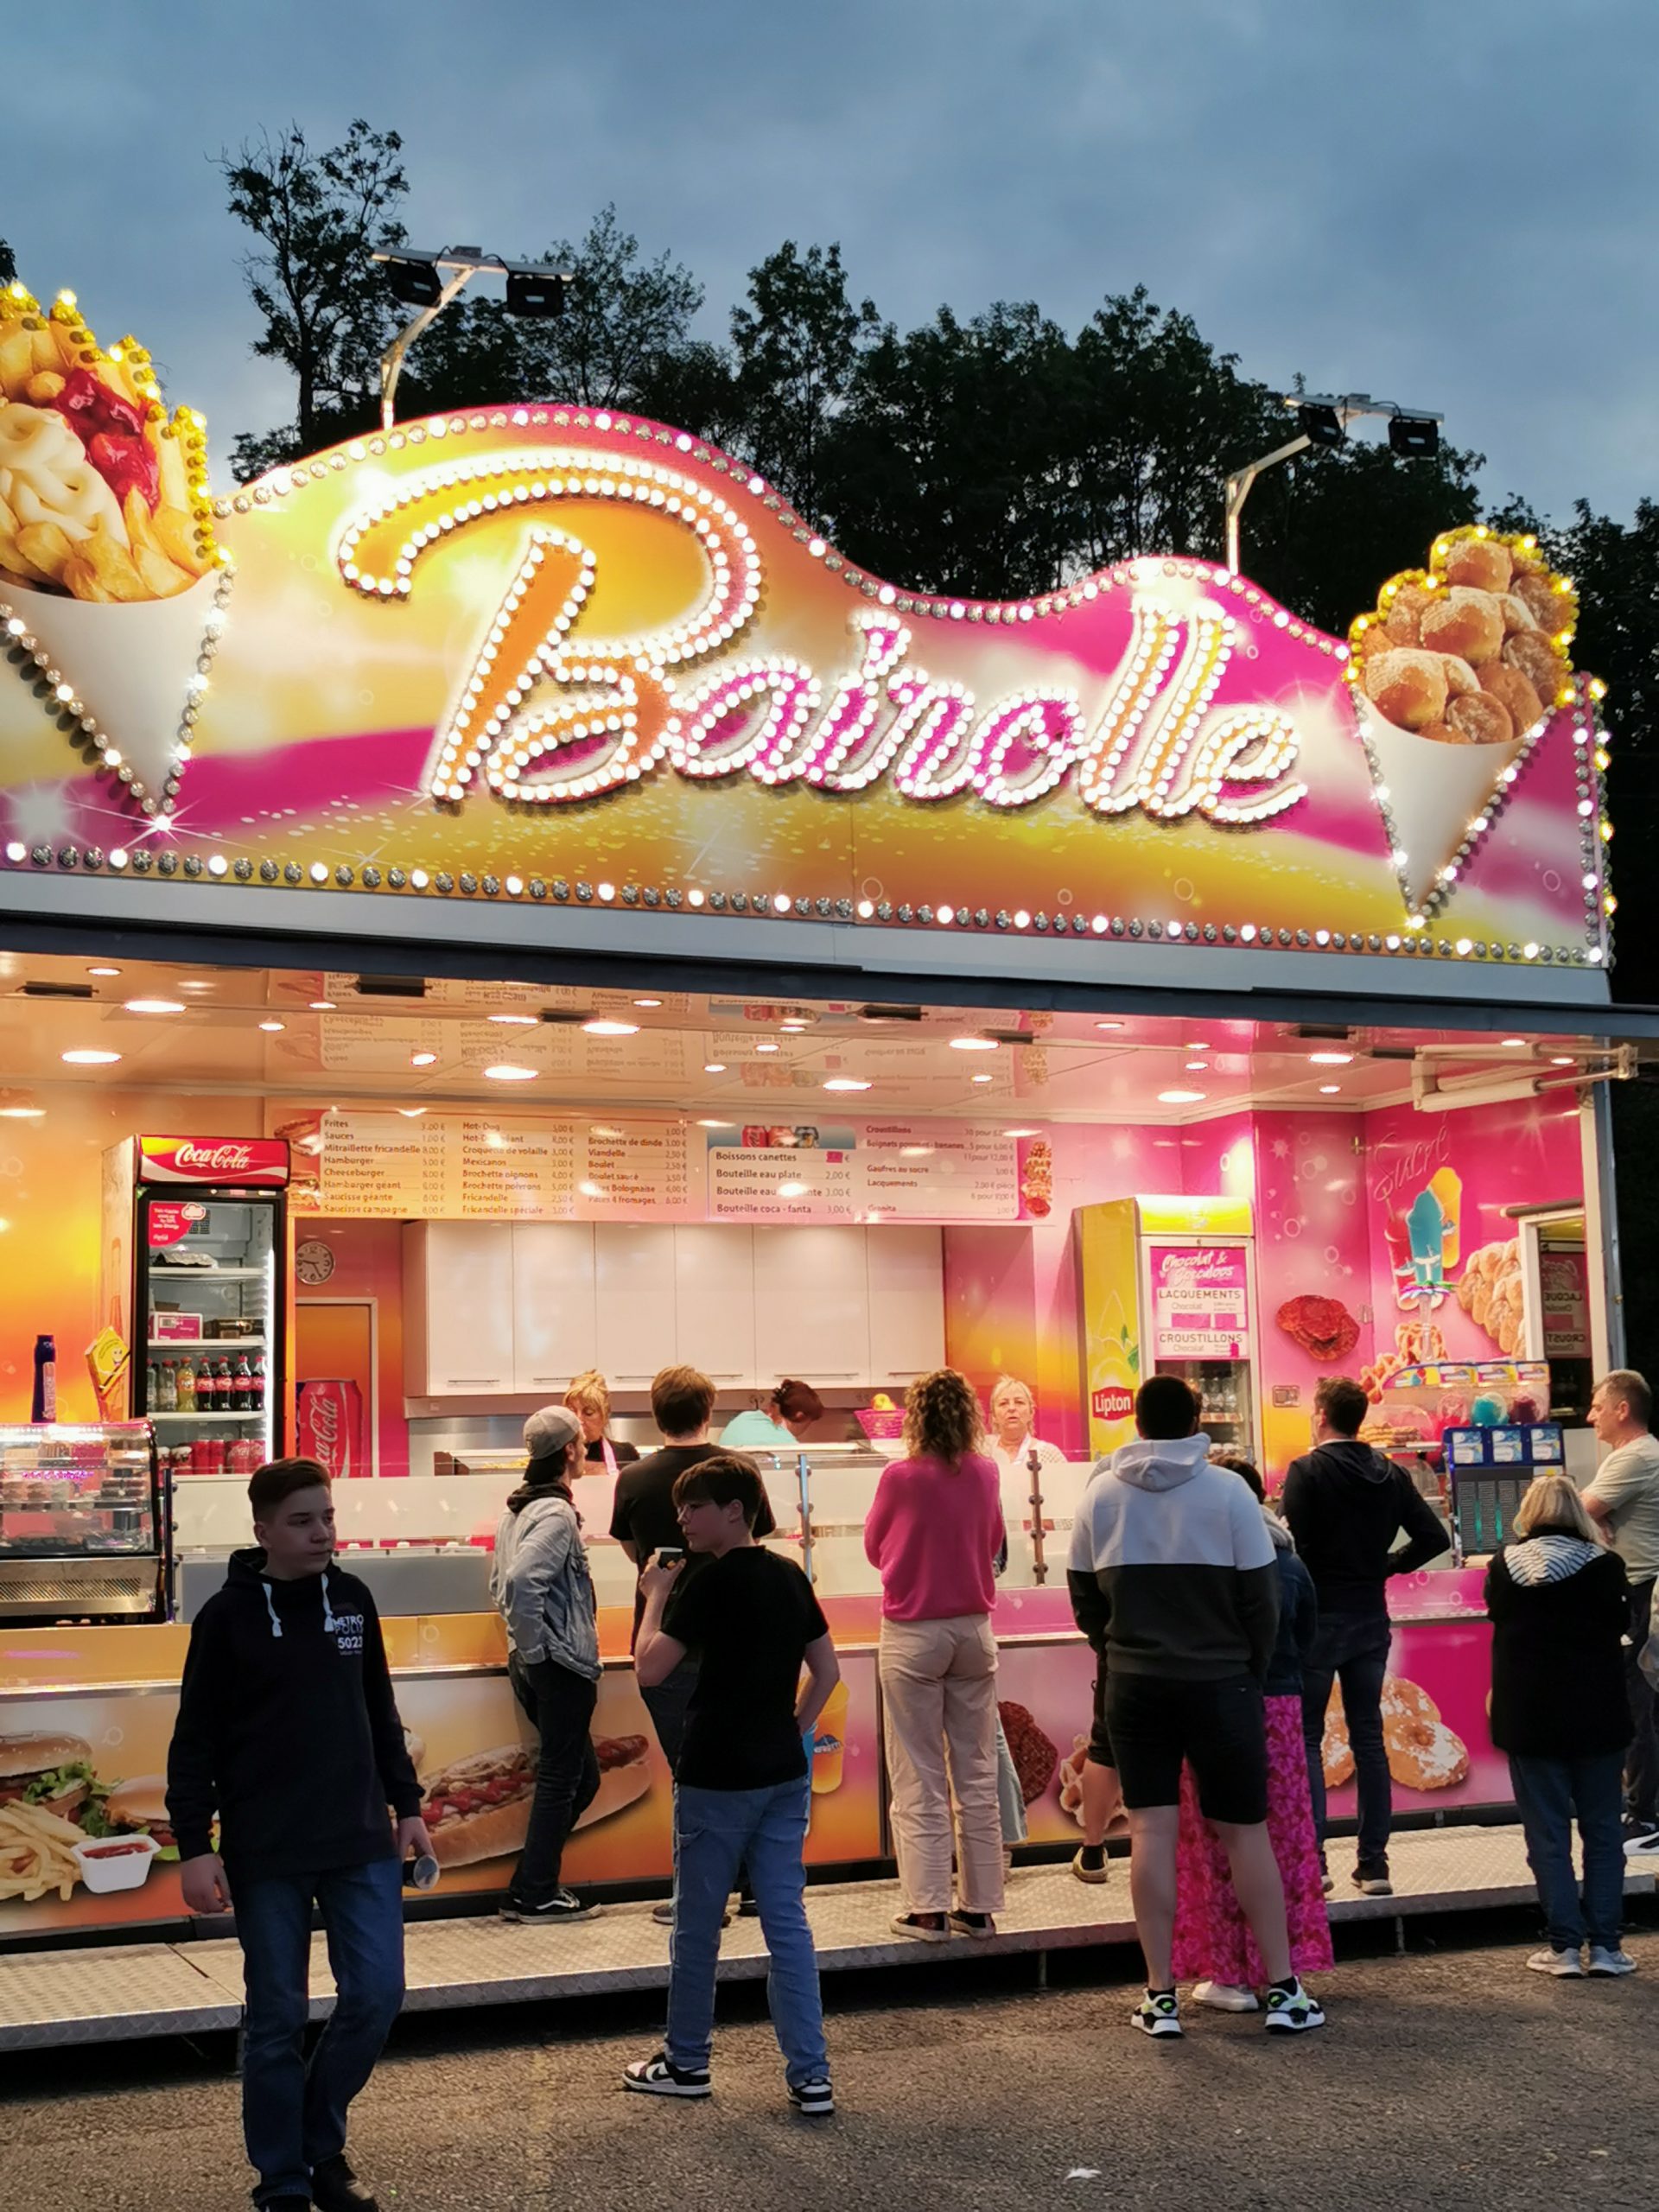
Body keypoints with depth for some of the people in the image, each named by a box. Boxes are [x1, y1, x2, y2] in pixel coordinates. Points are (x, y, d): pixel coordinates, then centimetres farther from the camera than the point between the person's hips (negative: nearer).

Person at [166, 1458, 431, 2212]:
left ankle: (322, 2143, 24)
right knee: (276, 2018, 5)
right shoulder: (227, 1616, -8)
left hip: (361, 1844, 4)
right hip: (266, 1855, -4)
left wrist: (406, 1806, 13)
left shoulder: (353, 1599, 5)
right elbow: (195, 1742, -6)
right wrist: (195, 1847, -10)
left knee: (377, 1994, 2)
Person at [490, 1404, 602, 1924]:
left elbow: (501, 1583, 19)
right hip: (561, 1664, -10)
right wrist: (536, 1646, -20)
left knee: (580, 1775, 17)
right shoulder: (557, 1513, -17)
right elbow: (522, 1581, -29)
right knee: (560, 1779, 0)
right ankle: (535, 1894, 5)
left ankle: (534, 1884, 18)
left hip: (531, 1664, 10)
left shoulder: (516, 1510, 13)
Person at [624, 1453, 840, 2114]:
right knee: (787, 1923, 7)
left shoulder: (710, 1580, -14)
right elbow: (827, 1672, 13)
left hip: (716, 1778, -6)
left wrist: (657, 1596, -3)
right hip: (783, 1774, 6)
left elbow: (651, 1668, -15)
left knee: (697, 1926, 10)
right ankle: (810, 2076, 5)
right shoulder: (789, 1576, 8)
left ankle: (685, 2062, 24)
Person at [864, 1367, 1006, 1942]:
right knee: (977, 1776, 9)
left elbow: (875, 1549, 3)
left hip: (913, 1636, -3)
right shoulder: (984, 1474, -2)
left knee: (918, 1781, 2)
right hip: (974, 1631, 3)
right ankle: (979, 1906, 13)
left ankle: (927, 1909, 3)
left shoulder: (901, 1476, -12)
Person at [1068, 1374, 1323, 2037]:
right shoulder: (1228, 1491, -8)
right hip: (1221, 1684, -2)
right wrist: (1252, 1669, 9)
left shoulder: (1102, 1493, -1)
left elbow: (1084, 1597, 4)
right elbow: (1260, 1596, -5)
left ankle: (1161, 1995, 6)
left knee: (1151, 1831, 4)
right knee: (1245, 1832, 6)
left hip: (1135, 1685, 2)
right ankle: (1283, 1989, 11)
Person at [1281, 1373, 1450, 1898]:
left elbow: (1292, 1542, -18)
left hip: (1319, 1618, -5)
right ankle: (1374, 1864, 11)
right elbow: (1433, 1537, 1)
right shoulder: (1391, 1474, 5)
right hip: (1371, 1618, 5)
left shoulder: (1307, 1471, -12)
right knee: (1369, 1739, 10)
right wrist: (1387, 1565, 11)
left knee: (1306, 1739, 3)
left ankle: (1311, 1861, -2)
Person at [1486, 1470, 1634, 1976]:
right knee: (1602, 1830, 10)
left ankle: (1564, 1946, 3)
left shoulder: (1504, 1567, -5)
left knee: (1547, 1834, 6)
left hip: (1529, 1717, 0)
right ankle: (1604, 1947, 8)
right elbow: (1621, 1625, 3)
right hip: (1597, 1715, 0)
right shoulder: (1605, 1566, -8)